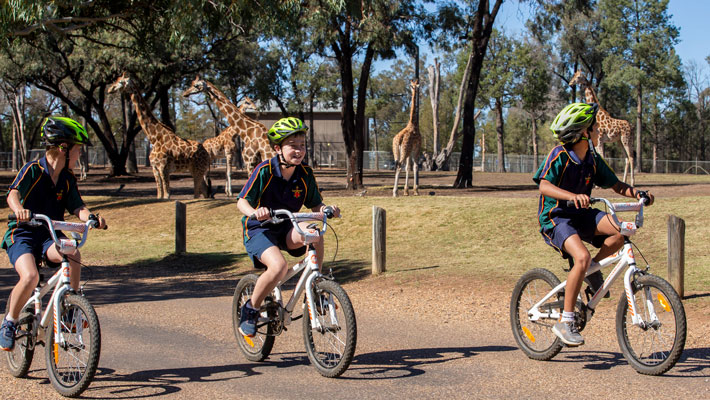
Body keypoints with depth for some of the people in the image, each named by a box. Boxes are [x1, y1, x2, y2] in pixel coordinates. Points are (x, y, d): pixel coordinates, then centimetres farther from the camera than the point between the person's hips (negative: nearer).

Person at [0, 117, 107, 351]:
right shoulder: (33, 170, -12)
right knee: (30, 277, -30)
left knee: (73, 254, -29)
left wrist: (91, 218, -27)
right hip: (22, 234, -4)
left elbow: (77, 208, -4)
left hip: (50, 235, 4)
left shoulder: (68, 180, 5)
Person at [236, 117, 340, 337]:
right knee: (279, 266, -32)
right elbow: (242, 201, -15)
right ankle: (250, 309, -7)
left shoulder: (305, 174, -4)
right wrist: (254, 212, -37)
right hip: (258, 229, -4)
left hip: (286, 229, 4)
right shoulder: (265, 171, -16)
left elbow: (315, 205, 3)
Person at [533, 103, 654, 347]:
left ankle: (593, 269, 6)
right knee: (582, 258, -31)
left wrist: (638, 194, -11)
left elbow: (615, 184, 10)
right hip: (555, 218, -7)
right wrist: (572, 196, -46)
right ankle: (565, 322, -21)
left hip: (580, 215, 7)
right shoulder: (560, 155, -16)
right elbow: (544, 186, -29)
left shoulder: (592, 158, 6)